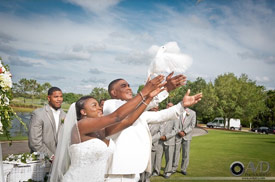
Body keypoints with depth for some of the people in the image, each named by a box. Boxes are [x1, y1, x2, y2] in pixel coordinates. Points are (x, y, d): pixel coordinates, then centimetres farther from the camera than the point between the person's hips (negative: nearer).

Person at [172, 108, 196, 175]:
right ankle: (174, 168, 10)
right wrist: (179, 131, -13)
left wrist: (184, 132, -11)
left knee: (186, 154, 2)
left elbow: (192, 125, -2)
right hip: (177, 136, 0)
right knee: (176, 152, 1)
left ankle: (183, 169, 12)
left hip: (186, 136, 1)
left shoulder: (192, 113, 4)